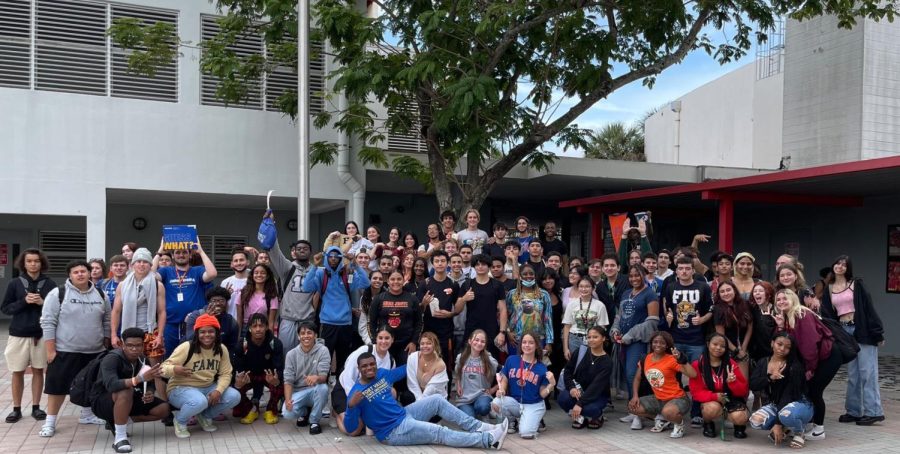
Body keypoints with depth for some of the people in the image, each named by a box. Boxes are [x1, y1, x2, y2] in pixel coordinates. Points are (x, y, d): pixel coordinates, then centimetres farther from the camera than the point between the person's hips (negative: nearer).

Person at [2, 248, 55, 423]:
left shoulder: (49, 284, -1)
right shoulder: (14, 283, 0)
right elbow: (5, 308, 0)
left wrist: (43, 303, -15)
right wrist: (24, 301, -14)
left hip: (42, 334, 0)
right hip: (19, 334, 0)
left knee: (38, 370, 7)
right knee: (17, 372, 6)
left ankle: (36, 407, 17)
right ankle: (16, 409, 17)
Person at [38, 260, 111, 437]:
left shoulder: (100, 295, 5)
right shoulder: (58, 294, -8)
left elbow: (106, 321, 12)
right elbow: (48, 323, -9)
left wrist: (107, 345, 10)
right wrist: (50, 350, -13)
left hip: (94, 351, 4)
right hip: (64, 351, -4)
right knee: (58, 386, 1)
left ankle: (87, 415, 32)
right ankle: (50, 422, 13)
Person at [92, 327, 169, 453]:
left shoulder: (143, 359, -6)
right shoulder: (111, 359, -25)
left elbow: (150, 384, 2)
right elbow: (111, 385, -43)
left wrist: (149, 393, -23)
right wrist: (140, 378, -55)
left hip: (128, 400, 7)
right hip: (102, 402, -7)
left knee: (163, 409, -5)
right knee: (126, 391, -38)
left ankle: (116, 421, 7)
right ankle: (120, 437, -27)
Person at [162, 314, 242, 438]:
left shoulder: (222, 349, -4)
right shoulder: (186, 348, -18)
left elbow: (225, 374, -3)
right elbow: (164, 367, -20)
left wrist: (218, 391, -22)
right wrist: (174, 370, -45)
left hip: (208, 388, 5)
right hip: (182, 388, -5)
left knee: (234, 396, -16)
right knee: (200, 401, -38)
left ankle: (205, 416, 10)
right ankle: (180, 421, -3)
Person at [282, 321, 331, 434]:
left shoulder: (322, 350, -10)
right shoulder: (291, 354, -3)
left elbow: (323, 376, -20)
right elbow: (288, 380, -5)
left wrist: (317, 378, -46)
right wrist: (288, 399, -23)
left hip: (315, 391, -1)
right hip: (298, 391, 1)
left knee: (323, 387, -36)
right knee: (287, 412, -28)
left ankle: (314, 421, -10)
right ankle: (304, 412, 12)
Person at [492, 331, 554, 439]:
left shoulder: (542, 368, -3)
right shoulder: (511, 360, -1)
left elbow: (542, 394, 0)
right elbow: (504, 380, 6)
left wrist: (551, 384, -18)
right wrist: (501, 390, -14)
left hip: (533, 405, -2)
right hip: (514, 401, 2)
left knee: (526, 433, -25)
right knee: (496, 404, -29)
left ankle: (535, 420, 13)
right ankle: (512, 421, 4)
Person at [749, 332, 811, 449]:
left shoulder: (795, 366, -17)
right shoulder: (762, 363, -1)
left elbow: (788, 394, -22)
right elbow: (752, 385, -9)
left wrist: (778, 423, -27)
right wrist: (770, 378, -30)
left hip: (799, 404, -5)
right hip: (775, 405, 5)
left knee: (787, 414, -41)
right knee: (755, 421, -26)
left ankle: (798, 433, -6)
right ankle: (785, 430, 3)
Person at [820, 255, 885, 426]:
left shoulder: (856, 284, 0)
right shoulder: (828, 290, 11)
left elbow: (869, 308, -4)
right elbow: (827, 315, 9)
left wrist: (877, 332, -9)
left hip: (862, 331, -4)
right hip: (843, 332, 4)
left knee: (867, 372, -5)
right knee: (852, 374, 8)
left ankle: (873, 411, -3)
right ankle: (854, 410, 13)